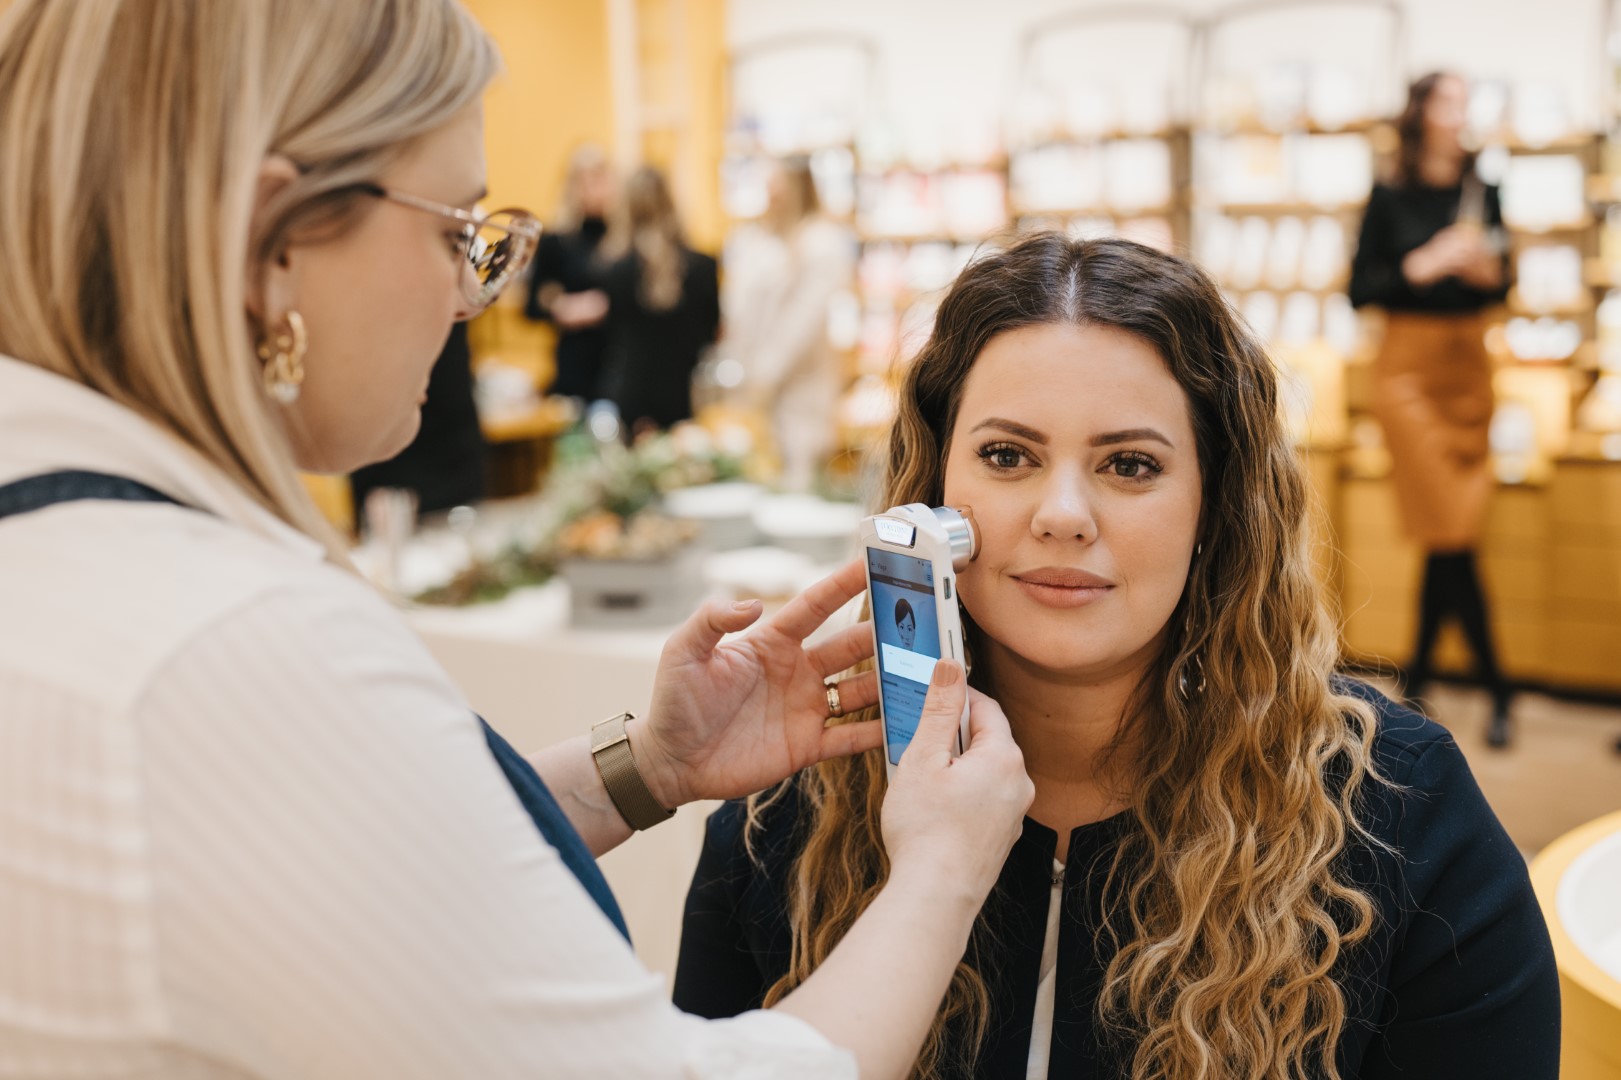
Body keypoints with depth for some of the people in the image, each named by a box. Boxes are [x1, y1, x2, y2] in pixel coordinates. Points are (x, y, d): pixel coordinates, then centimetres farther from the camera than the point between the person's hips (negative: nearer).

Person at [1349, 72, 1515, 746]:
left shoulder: (1482, 194, 7)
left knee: (1448, 527, 6)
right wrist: (1424, 264, -18)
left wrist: (1489, 271, -9)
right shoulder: (1390, 198, -2)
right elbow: (1359, 290, -5)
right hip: (1410, 366, -4)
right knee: (1451, 532, -6)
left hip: (1467, 363, 4)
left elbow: (1498, 291, 13)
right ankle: (1496, 689, 2)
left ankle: (1417, 674, 20)